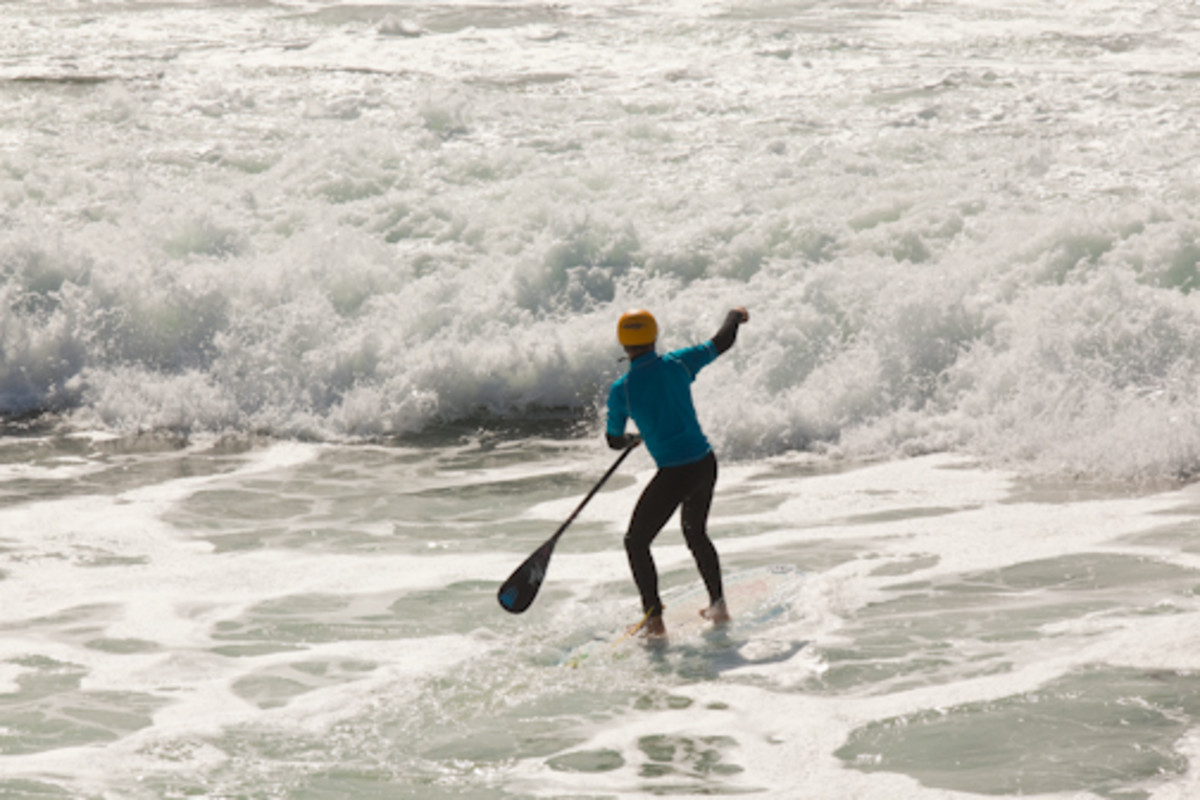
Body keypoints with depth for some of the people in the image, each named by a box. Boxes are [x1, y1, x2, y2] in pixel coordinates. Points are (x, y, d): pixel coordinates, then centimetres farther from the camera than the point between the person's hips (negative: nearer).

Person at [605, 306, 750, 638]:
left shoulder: (621, 389, -9)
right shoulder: (678, 363, -2)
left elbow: (614, 441, 5)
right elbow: (723, 342, 12)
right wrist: (735, 316, 34)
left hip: (674, 473, -5)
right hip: (706, 462, 5)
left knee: (636, 542, 10)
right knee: (696, 534, 28)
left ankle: (654, 619, 5)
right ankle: (718, 606, 32)